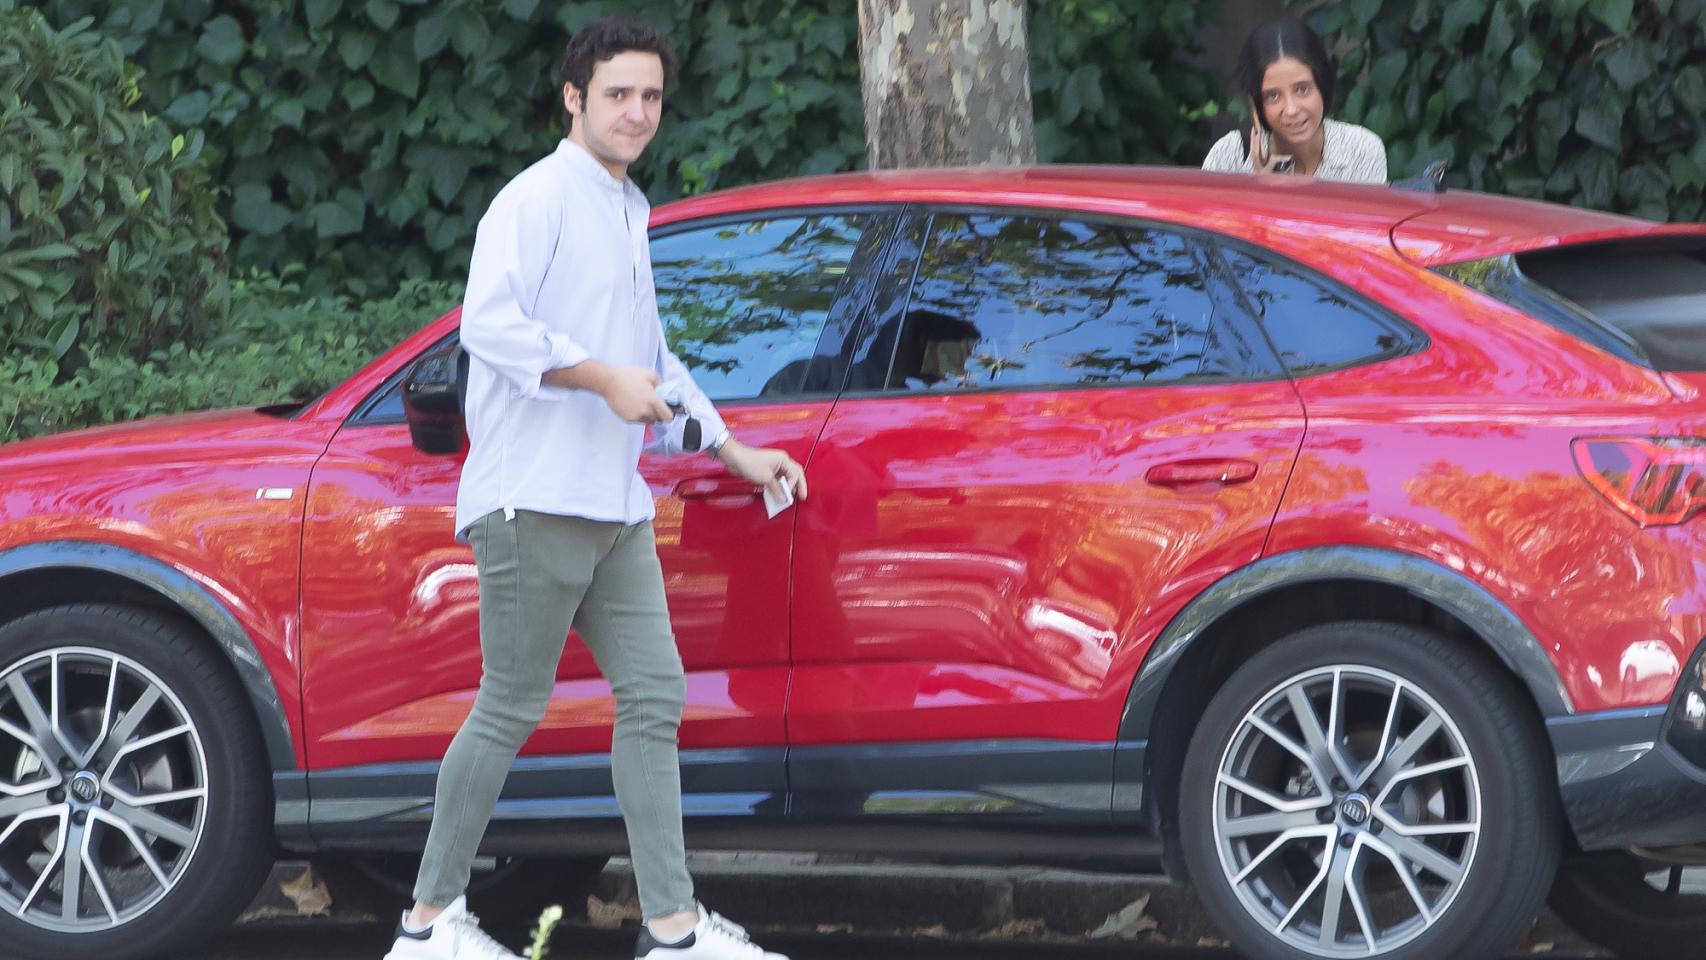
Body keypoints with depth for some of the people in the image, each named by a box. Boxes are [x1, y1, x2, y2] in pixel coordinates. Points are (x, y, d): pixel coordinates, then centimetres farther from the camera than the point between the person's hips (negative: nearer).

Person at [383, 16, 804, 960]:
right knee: (511, 707, -6)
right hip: (534, 497, -9)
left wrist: (733, 450, 35)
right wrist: (604, 377, -24)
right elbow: (489, 323, -21)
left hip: (614, 507, 9)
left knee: (654, 693, 3)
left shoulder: (627, 212, 23)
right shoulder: (537, 199, -7)